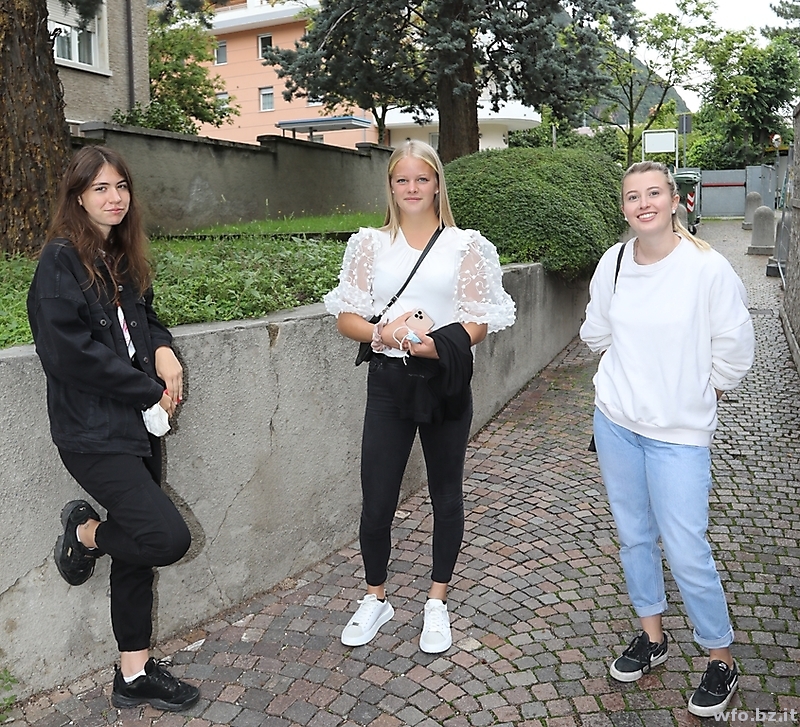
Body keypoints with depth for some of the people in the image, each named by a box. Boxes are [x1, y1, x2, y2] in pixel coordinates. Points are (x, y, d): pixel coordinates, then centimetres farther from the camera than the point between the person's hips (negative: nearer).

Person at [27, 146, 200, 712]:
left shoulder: (123, 256, 12)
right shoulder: (62, 260, -11)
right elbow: (68, 351, -19)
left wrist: (163, 351, -3)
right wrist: (149, 390, -14)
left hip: (138, 423, 8)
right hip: (92, 430, -8)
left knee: (137, 548, 12)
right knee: (168, 537, -16)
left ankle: (134, 674, 26)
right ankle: (84, 532, 15)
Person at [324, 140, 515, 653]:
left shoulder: (465, 245, 1)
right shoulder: (371, 244, 6)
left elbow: (481, 322, -3)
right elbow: (346, 317, 4)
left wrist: (436, 343, -21)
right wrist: (382, 333, -17)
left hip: (446, 380, 0)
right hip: (389, 380, 1)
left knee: (446, 496, 11)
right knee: (376, 501, 2)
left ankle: (437, 604, 30)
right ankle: (376, 599, 27)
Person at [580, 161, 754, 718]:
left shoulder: (708, 268, -14)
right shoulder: (613, 263, -1)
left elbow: (735, 349, -5)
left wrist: (698, 394, 5)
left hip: (679, 431, -4)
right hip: (616, 422, 5)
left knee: (687, 553, -2)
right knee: (635, 537, 16)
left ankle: (721, 660, 22)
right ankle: (652, 637, 36)